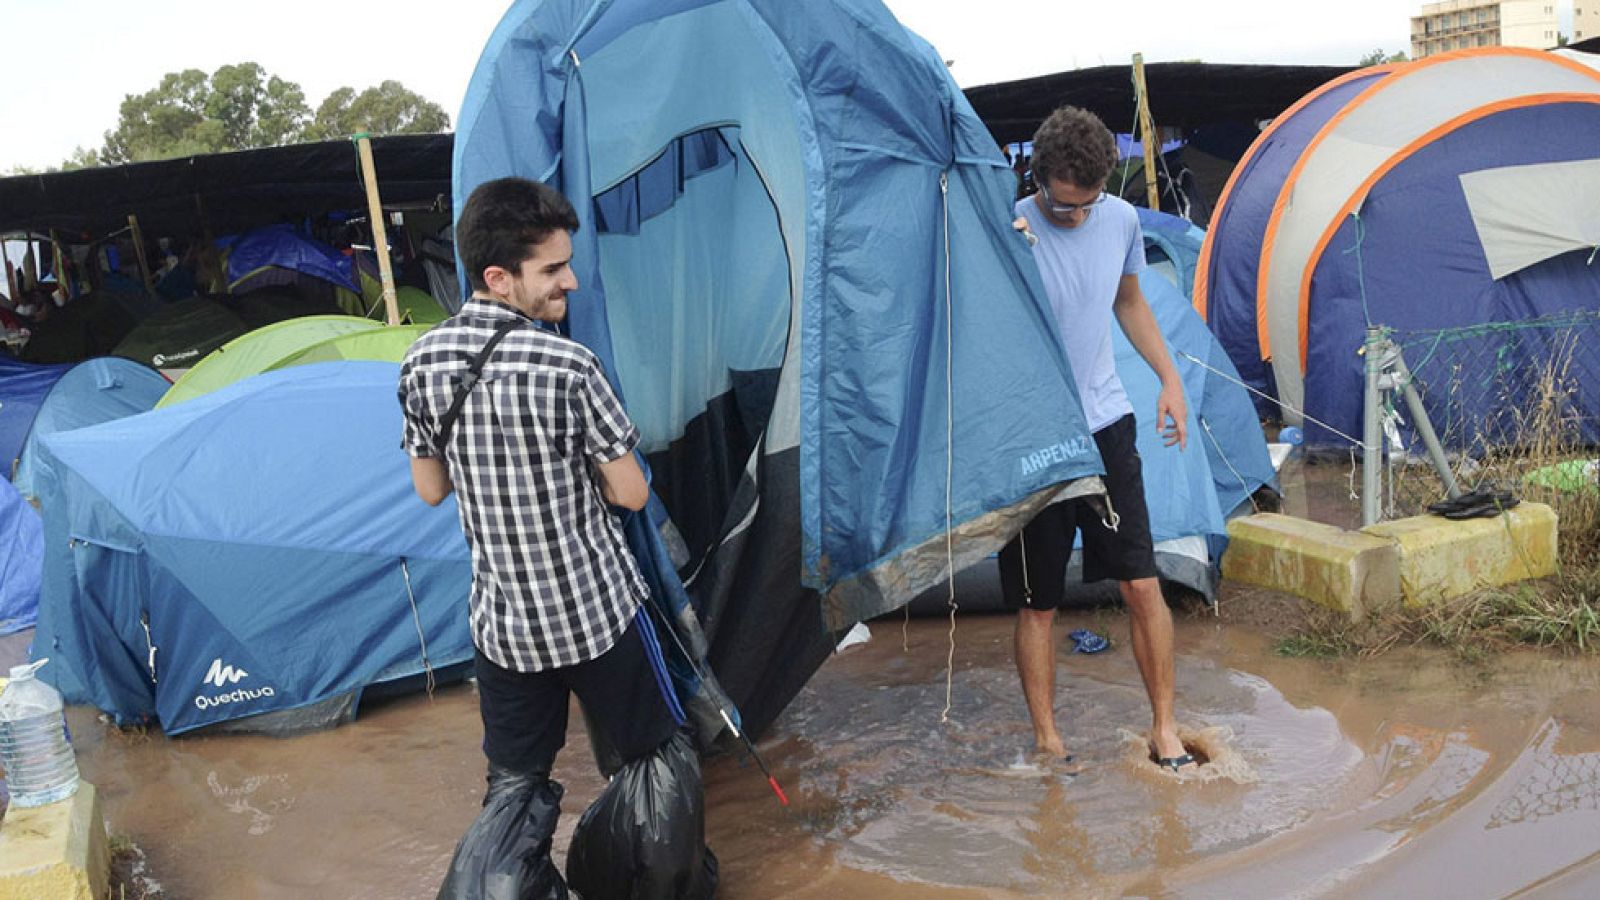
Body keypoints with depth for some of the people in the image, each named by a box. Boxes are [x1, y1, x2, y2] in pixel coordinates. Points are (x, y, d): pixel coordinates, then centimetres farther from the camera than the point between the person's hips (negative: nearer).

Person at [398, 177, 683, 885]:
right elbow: (630, 494, -14)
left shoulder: (423, 363, -5)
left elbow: (430, 490, 6)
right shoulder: (567, 368, -23)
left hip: (501, 620, 5)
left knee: (514, 781, 19)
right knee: (653, 760, 17)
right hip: (597, 611, -4)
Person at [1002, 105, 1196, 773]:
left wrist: (1170, 379, 12)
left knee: (1142, 586, 3)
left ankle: (1164, 728, 18)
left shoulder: (1122, 220, 1)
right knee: (1037, 605, 6)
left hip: (1106, 425, 4)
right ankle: (1047, 739, 21)